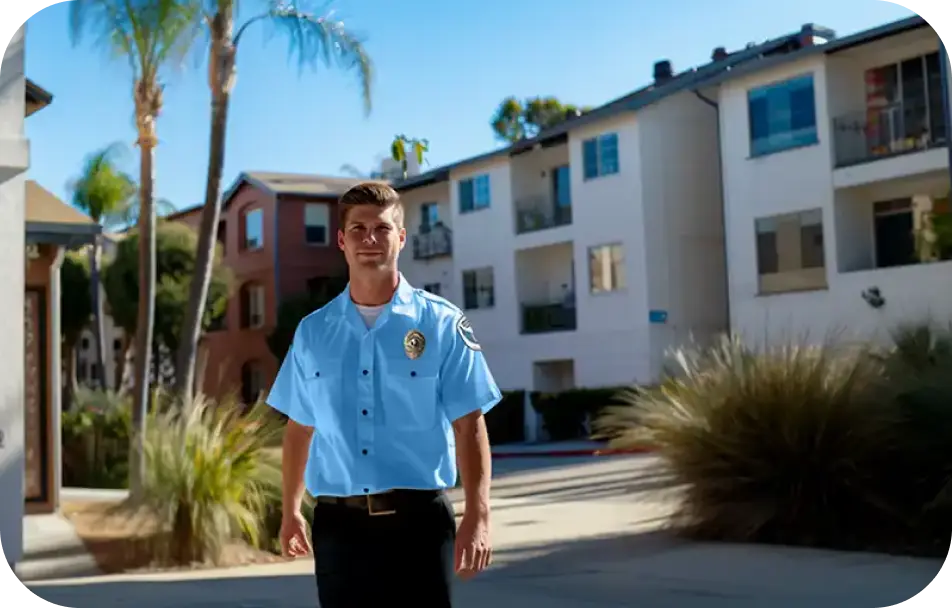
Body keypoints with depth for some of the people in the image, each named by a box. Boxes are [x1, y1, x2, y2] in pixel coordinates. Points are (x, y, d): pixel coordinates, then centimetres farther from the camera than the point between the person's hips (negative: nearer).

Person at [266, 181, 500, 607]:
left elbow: (469, 427, -7)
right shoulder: (312, 332, 8)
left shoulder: (441, 324, -3)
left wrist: (477, 517, -15)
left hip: (417, 520, -3)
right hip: (338, 524, 3)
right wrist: (291, 509, 16)